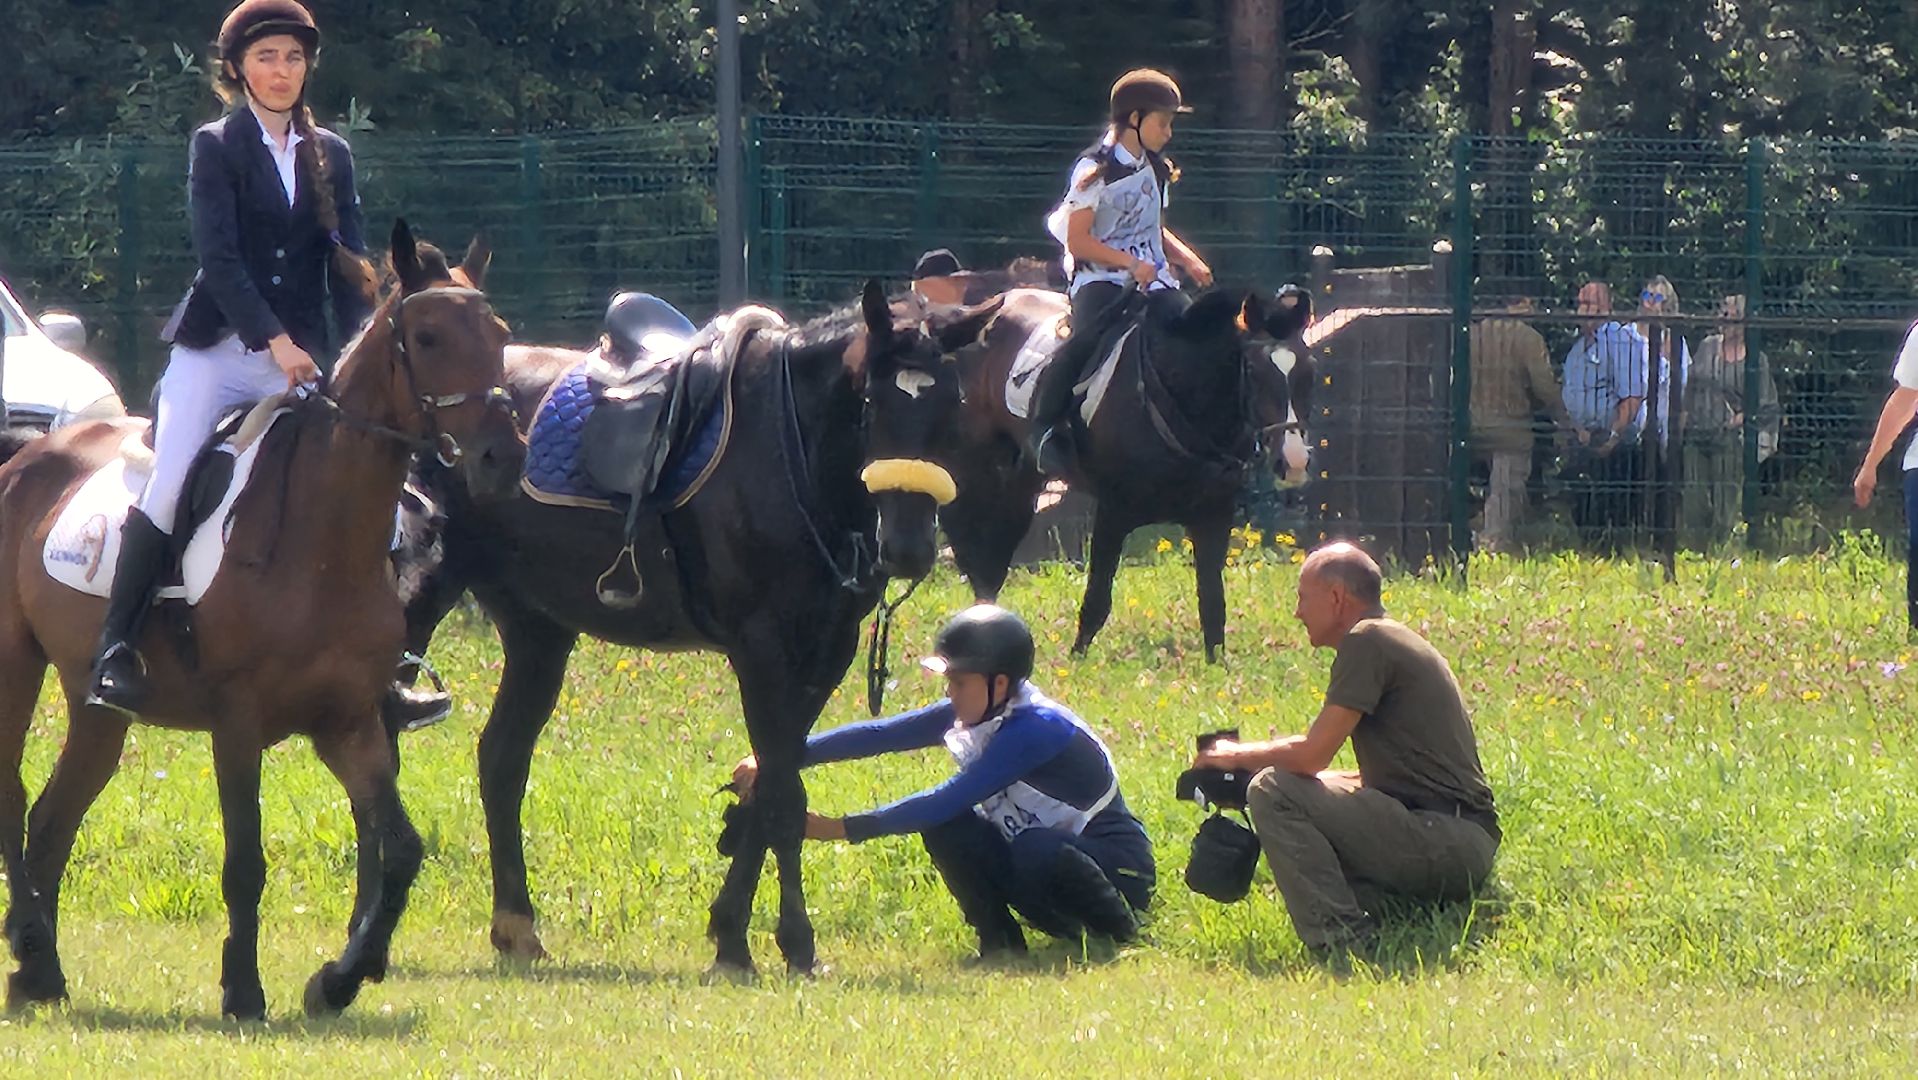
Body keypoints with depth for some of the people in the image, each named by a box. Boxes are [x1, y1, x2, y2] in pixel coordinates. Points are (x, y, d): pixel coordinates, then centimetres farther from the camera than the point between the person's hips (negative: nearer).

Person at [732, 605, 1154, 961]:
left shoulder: (1035, 729, -28)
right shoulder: (971, 714, -4)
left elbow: (950, 800, -32)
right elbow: (880, 735, -8)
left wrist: (840, 829, -32)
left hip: (1118, 866, -7)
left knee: (1038, 853, -39)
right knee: (945, 828, -14)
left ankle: (1117, 928, -12)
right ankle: (998, 939, -5)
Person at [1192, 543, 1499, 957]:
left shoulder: (1367, 641, -9)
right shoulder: (1400, 642, 22)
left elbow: (1312, 755, -14)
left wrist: (1238, 756, 6)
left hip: (1444, 842, -10)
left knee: (1273, 793, -15)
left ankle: (1342, 941, -18)